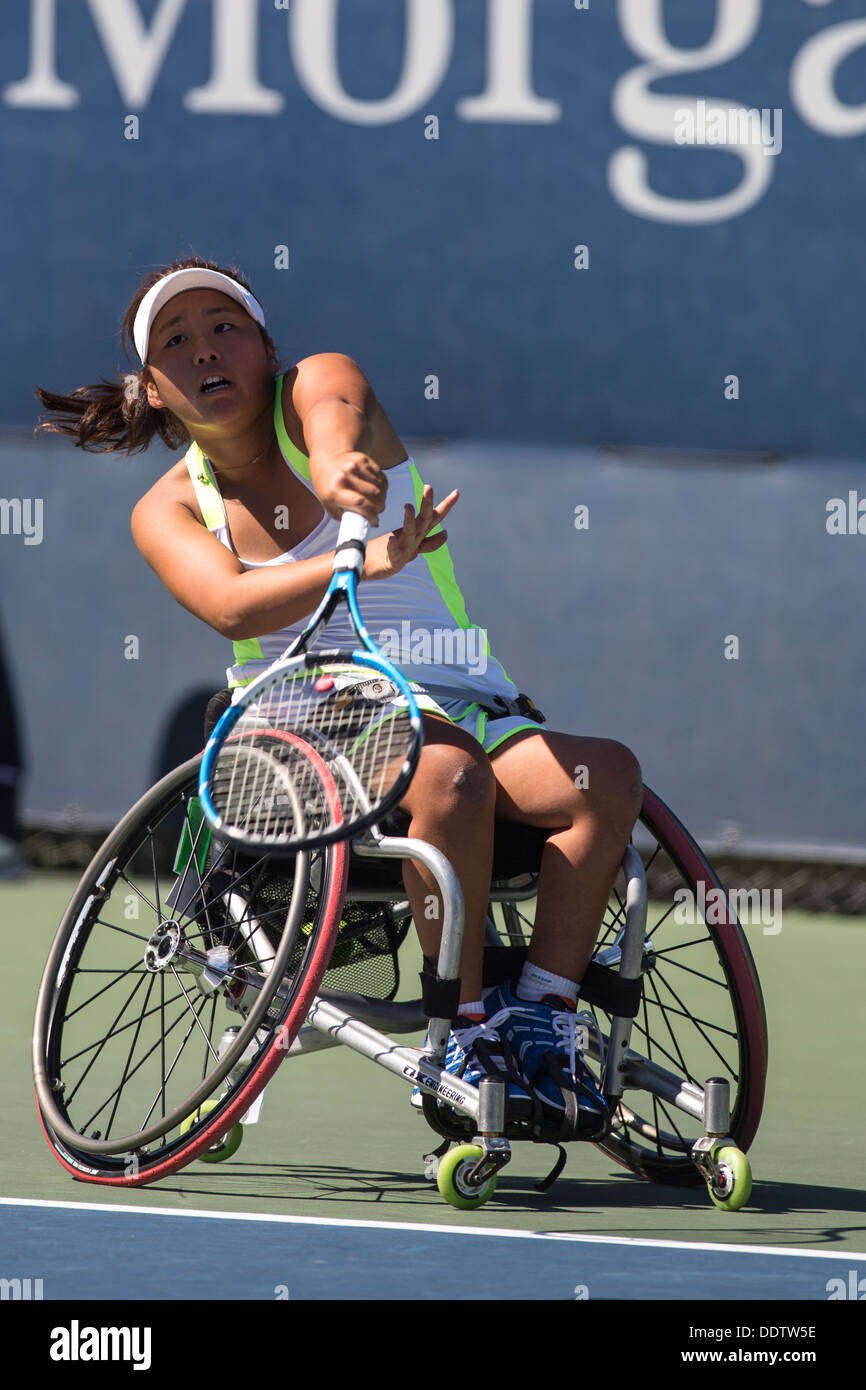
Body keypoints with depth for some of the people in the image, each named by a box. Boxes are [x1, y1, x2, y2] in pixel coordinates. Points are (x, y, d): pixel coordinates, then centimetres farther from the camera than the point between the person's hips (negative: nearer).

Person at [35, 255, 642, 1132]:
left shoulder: (318, 384, 4)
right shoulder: (169, 509, 5)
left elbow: (333, 413, -24)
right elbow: (233, 606, -18)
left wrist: (340, 468, -50)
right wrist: (368, 561, -37)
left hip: (463, 705, 2)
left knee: (607, 772, -27)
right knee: (450, 771, -36)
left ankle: (539, 1020, -25)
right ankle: (466, 1031, -30)